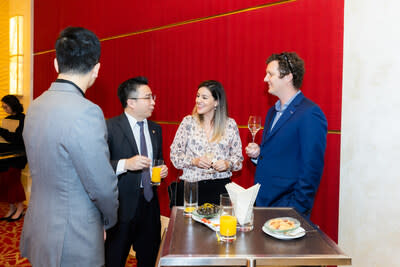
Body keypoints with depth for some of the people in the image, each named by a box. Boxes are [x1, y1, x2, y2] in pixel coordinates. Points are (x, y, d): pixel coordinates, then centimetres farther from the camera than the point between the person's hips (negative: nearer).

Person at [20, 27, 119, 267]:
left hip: (39, 234, 8)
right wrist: (109, 220, 0)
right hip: (73, 245, -8)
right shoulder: (86, 112, -25)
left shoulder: (36, 105, 1)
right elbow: (102, 186, -21)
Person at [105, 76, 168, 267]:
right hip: (123, 207, -5)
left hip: (150, 206, 6)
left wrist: (162, 171, 1)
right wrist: (125, 164, -29)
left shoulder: (155, 129, 10)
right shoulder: (110, 127, -11)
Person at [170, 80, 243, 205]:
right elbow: (175, 154, 3)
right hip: (191, 185, 0)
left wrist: (228, 164, -11)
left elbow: (238, 157, 9)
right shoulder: (188, 122, 2)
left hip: (220, 186, 1)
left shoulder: (230, 124, 3)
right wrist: (194, 161, -12)